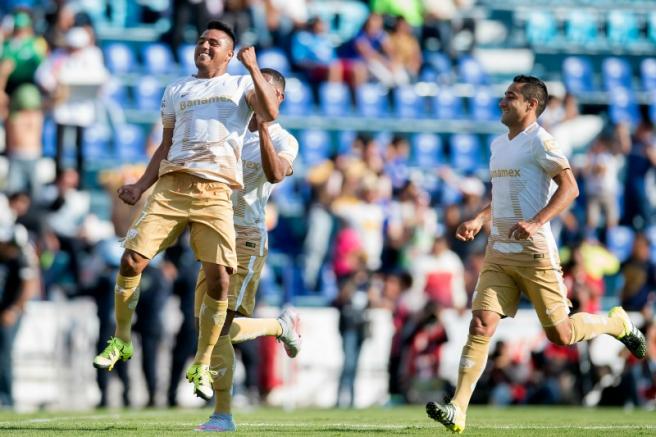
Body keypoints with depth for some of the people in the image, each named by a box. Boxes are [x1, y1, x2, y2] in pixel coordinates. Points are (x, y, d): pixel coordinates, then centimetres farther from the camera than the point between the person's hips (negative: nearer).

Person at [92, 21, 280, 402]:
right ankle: (121, 341, 9)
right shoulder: (177, 90, 22)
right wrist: (141, 186, 14)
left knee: (219, 279, -11)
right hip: (171, 186, 3)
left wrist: (253, 68, -11)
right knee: (131, 261, -10)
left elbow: (270, 112, -7)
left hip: (215, 194, -3)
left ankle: (202, 366, 2)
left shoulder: (241, 84, 13)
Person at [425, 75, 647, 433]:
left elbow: (569, 188, -14)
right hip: (498, 252, 6)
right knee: (481, 325, -9)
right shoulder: (498, 144, 16)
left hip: (534, 253, -6)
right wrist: (479, 220, 11)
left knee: (560, 334, 1)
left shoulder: (539, 141, -8)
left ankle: (616, 323, 30)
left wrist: (536, 223, -26)